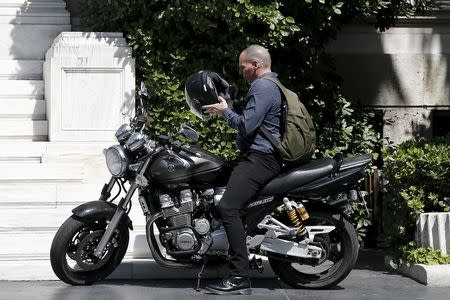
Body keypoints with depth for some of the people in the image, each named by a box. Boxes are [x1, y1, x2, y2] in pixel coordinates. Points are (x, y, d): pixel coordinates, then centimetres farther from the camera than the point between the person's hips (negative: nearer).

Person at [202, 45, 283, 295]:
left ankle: (240, 278, -25)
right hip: (261, 155, 12)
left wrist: (225, 111, -4)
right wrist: (227, 111, 16)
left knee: (229, 208, -21)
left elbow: (246, 125, -19)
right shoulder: (272, 85, 22)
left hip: (259, 159, -12)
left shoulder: (262, 87, -12)